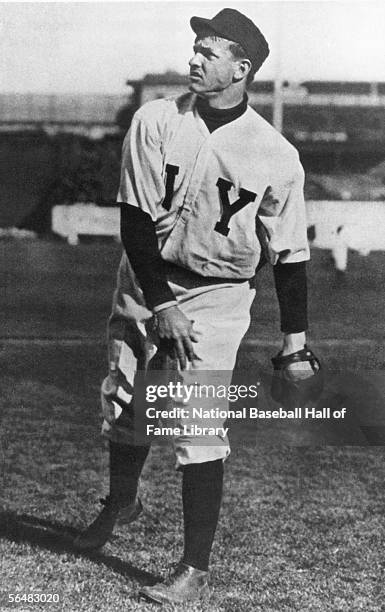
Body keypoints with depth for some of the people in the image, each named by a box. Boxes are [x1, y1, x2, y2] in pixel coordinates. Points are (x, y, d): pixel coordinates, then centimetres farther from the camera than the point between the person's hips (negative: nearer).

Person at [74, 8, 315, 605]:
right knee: (121, 404, 14)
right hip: (144, 281, 3)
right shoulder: (156, 122, -8)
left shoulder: (277, 157, -11)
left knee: (200, 428, -10)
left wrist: (294, 341, -5)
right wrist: (160, 306, -16)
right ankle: (121, 501, 44)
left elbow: (288, 254, -4)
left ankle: (196, 570, -1)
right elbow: (136, 222, -10)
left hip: (216, 295, -3)